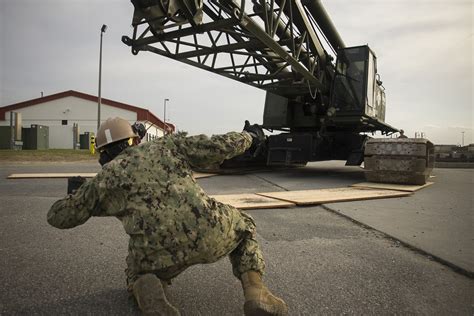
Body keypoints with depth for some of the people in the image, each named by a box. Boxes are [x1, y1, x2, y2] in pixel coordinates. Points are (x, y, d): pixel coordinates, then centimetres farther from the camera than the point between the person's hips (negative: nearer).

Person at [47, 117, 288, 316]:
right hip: (205, 230, 0)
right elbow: (220, 147, 16)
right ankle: (255, 293, 9)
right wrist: (249, 137, 36)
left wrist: (75, 194, 55)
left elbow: (58, 217, 33)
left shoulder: (103, 180, 22)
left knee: (141, 277, 36)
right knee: (242, 227, 34)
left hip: (158, 249, 1)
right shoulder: (167, 144, 23)